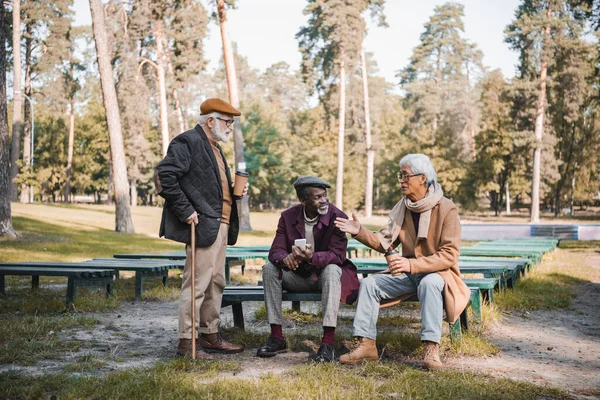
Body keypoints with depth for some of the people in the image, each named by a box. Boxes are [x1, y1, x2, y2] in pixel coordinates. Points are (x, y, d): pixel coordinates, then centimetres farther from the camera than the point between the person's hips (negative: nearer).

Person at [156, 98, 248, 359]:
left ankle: (210, 336, 26)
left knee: (216, 283, 15)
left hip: (220, 225, 10)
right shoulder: (187, 142, -10)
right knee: (197, 284, -6)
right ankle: (186, 342, 2)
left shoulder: (214, 148, 21)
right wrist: (185, 210, -21)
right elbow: (165, 175, -20)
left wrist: (234, 191, 7)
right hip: (201, 225, -10)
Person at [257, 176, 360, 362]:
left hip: (324, 275, -3)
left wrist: (312, 257, -42)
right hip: (298, 277, 3)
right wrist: (284, 259, -36)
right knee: (269, 268, -20)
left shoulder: (337, 217, -14)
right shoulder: (288, 216, -4)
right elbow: (275, 250, -10)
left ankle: (328, 343, -39)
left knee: (332, 270, -36)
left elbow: (337, 255, -22)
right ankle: (277, 338, -18)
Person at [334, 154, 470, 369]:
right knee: (369, 283, -12)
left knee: (429, 283, -39)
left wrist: (412, 264, -30)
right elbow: (384, 242, 3)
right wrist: (360, 232, -14)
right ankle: (366, 344, -13)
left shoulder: (446, 209, -14)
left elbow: (449, 255, -20)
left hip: (438, 273, -6)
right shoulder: (403, 207, 5)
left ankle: (431, 348, -37)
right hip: (408, 274, 6)